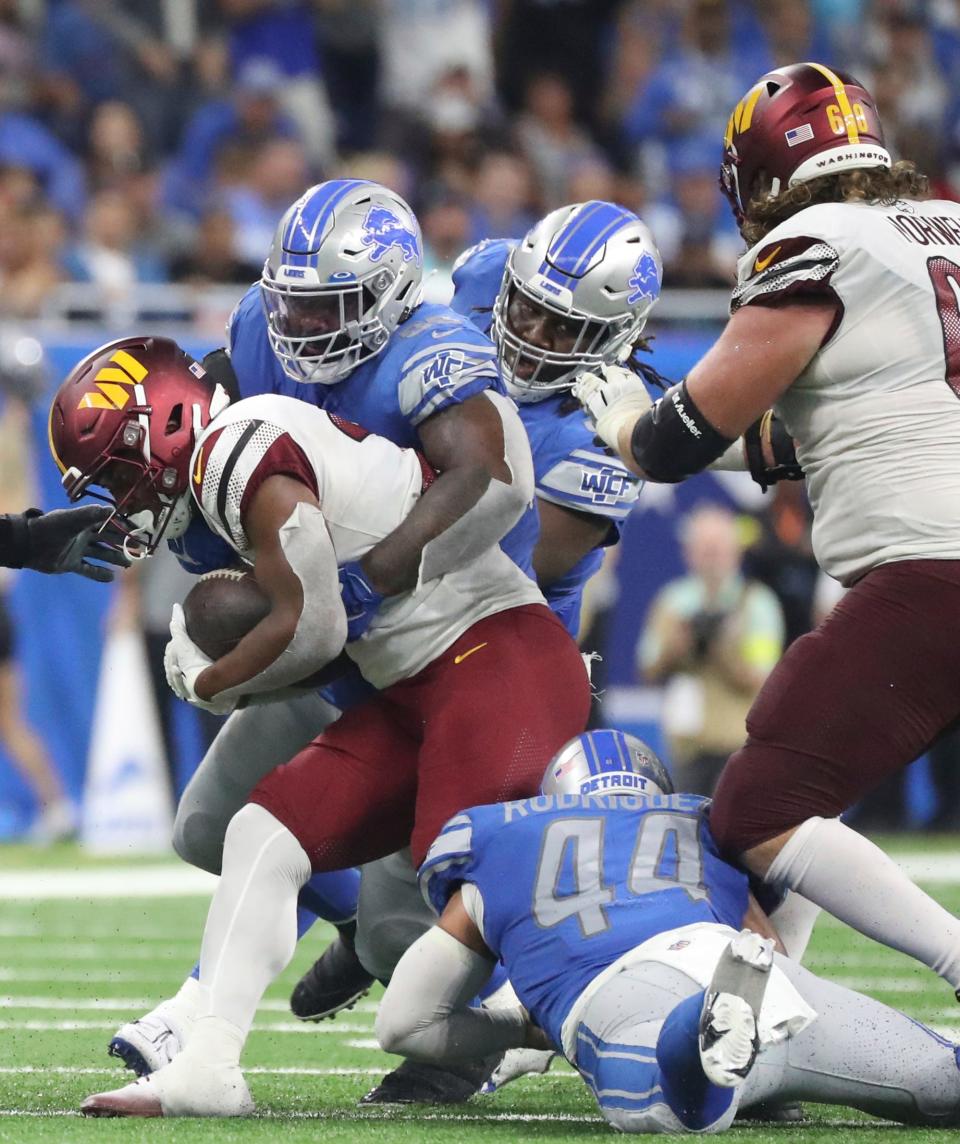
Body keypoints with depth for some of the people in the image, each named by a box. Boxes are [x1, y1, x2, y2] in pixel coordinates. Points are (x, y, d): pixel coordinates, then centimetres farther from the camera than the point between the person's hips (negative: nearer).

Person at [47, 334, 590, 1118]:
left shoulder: (238, 451, -13)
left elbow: (312, 630, -14)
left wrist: (206, 683, 2)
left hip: (500, 659, -10)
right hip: (418, 692, 10)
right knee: (263, 835, 3)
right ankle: (207, 1069, -1)